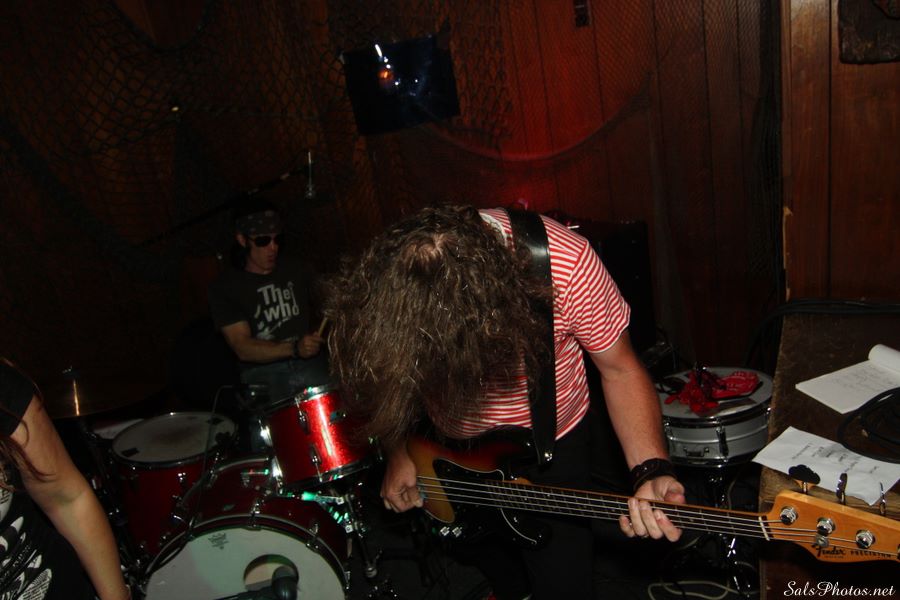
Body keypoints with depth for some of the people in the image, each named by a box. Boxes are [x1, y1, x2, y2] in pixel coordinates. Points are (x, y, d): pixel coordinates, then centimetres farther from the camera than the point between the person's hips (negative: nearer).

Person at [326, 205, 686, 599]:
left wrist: (651, 470, -34)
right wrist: (397, 452, -11)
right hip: (453, 448, 3)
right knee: (490, 556, 27)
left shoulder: (567, 263, -37)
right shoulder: (381, 280, -29)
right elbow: (384, 380, -7)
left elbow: (619, 370, -22)